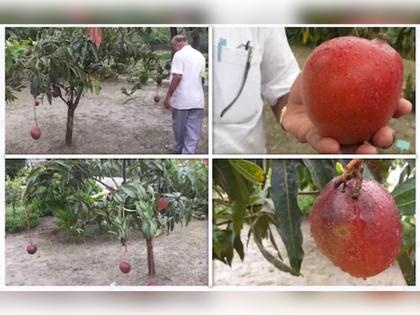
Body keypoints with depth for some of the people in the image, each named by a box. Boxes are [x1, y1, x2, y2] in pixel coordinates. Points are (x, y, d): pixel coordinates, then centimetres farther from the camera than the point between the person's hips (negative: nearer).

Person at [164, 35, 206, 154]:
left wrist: (168, 96, -15)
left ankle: (179, 147, 32)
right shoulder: (200, 55, 11)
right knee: (193, 130, 3)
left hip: (181, 99, -5)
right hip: (197, 100, 5)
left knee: (179, 126, 15)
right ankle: (189, 152, 1)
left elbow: (177, 77, -19)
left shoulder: (179, 55, -10)